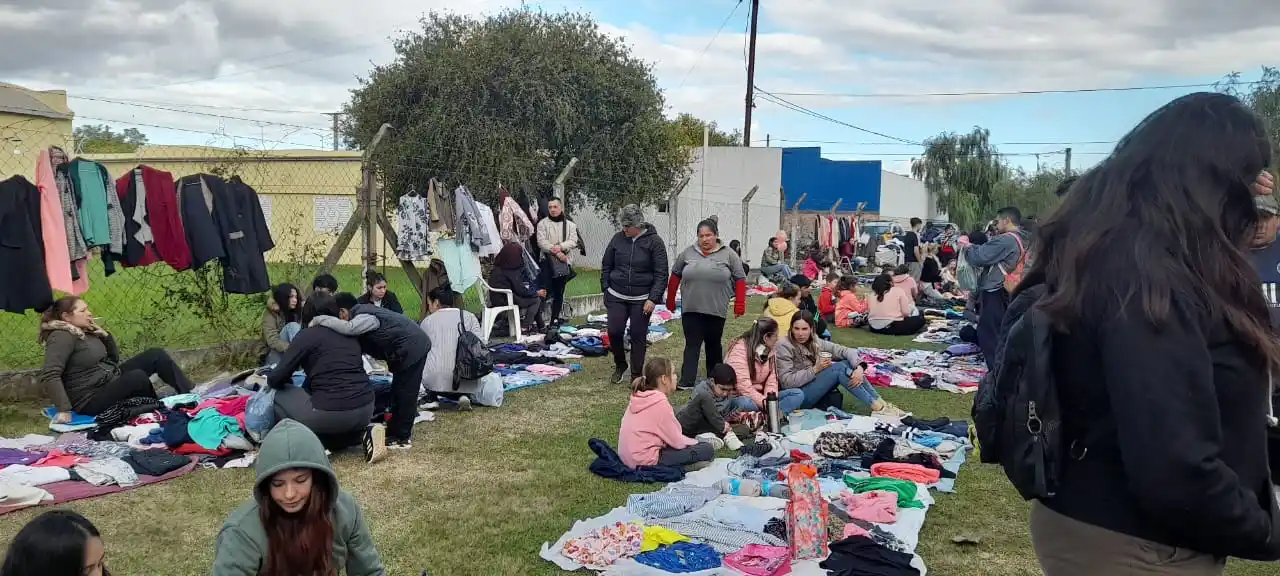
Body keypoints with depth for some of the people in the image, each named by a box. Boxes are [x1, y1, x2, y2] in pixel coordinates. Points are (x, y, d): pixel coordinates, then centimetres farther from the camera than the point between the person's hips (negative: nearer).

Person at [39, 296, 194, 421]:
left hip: (112, 381, 10)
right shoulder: (62, 337, -17)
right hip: (92, 400, -10)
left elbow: (114, 358, 18)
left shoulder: (85, 332, 10)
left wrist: (104, 335, 1)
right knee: (138, 377, -34)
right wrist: (64, 409, -34)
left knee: (156, 355, 2)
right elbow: (49, 376, -27)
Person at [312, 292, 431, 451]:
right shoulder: (363, 313, 12)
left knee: (405, 394, -5)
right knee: (399, 392, 16)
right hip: (409, 349, 11)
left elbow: (347, 328, -41)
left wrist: (318, 320, -31)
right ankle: (394, 433, 25)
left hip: (412, 348, -11)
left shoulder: (364, 316, -20)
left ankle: (402, 438, 1)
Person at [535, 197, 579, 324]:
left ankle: (555, 318, 17)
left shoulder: (570, 225, 10)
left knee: (559, 292, 9)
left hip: (565, 262, 3)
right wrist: (556, 252, -16)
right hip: (548, 261, -3)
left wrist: (560, 247, -17)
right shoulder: (543, 223, 3)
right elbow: (542, 242, -7)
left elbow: (573, 241, -1)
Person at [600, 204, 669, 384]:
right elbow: (606, 266, 12)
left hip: (641, 299, -2)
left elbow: (661, 274, -8)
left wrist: (653, 298, -14)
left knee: (638, 337, 3)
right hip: (616, 297, 2)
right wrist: (606, 289, 6)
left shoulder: (654, 241, -7)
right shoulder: (618, 238, 1)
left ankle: (636, 376, 15)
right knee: (614, 332, -4)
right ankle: (620, 365, 22)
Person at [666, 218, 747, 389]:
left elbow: (740, 279, 0)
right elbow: (675, 275, 12)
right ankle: (686, 382, -8)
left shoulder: (728, 255, -1)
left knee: (713, 345, 11)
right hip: (691, 309, 1)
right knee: (692, 345, -3)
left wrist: (739, 304, -6)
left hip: (716, 310, -1)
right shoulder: (687, 253, 4)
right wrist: (670, 300, 13)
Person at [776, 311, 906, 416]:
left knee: (847, 363, -12)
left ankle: (880, 402, -14)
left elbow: (845, 351, -1)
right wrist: (815, 369, -22)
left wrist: (859, 367, -21)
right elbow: (786, 381, -20)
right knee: (839, 368, -23)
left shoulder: (815, 342, 3)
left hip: (815, 389, 7)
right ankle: (877, 407, -20)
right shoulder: (784, 346, -15)